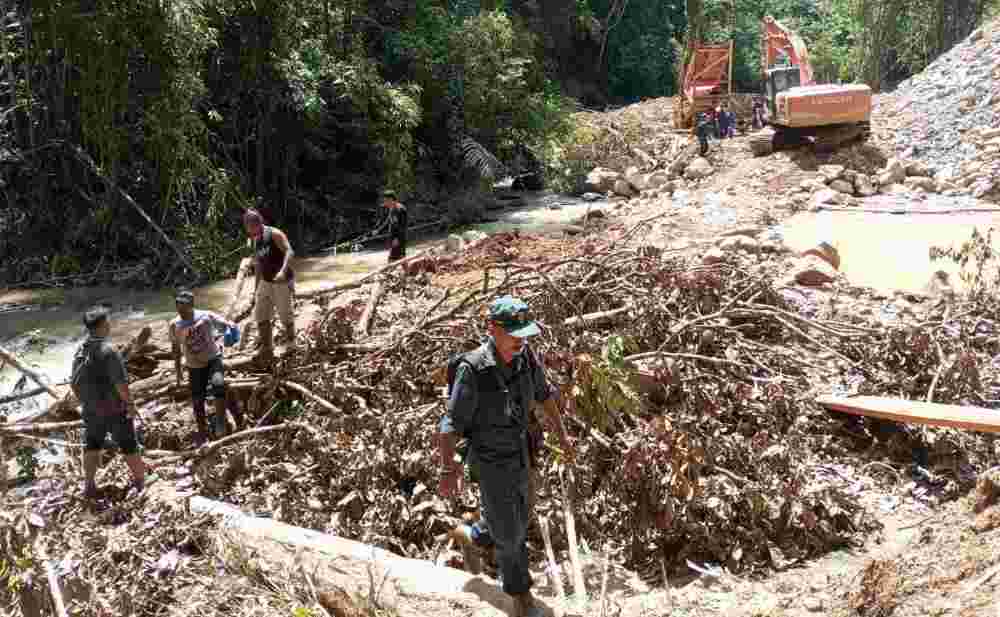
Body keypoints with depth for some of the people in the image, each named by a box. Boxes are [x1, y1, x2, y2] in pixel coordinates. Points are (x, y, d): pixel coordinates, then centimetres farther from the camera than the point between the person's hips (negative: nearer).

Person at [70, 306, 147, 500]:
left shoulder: (80, 351, -2)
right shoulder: (109, 351, -23)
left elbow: (74, 383, 6)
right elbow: (121, 383, -25)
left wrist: (84, 401, 19)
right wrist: (130, 403, -10)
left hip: (91, 410, 5)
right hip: (115, 409, -5)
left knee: (92, 446, 20)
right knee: (128, 445, 12)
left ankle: (89, 486, 24)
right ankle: (140, 479, 28)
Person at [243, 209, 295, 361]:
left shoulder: (274, 234, -13)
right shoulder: (254, 241, 11)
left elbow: (289, 251, -24)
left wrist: (283, 271, -39)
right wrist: (257, 286, 18)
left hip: (282, 281, -7)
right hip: (266, 282, 7)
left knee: (285, 315, 3)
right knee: (261, 316, 3)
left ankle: (291, 345, 23)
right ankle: (267, 350, 11)